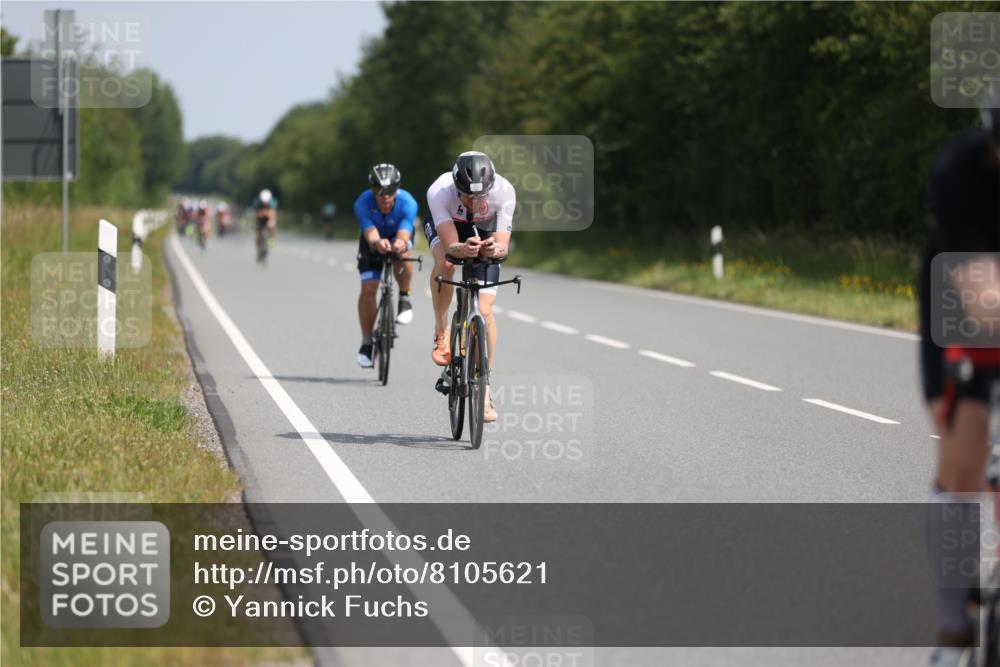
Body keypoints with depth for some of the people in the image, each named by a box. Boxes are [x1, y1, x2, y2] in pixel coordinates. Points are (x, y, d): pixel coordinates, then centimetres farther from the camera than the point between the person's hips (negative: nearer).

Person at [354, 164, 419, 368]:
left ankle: (404, 298, -10)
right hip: (373, 242, 1)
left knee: (402, 254, -37)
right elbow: (370, 233, -45)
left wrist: (401, 244, -70)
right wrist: (377, 243, -68)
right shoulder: (362, 204, -33)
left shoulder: (407, 203, -35)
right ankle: (367, 342, 2)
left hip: (398, 236, -1)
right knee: (368, 289, -13)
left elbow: (404, 234, -46)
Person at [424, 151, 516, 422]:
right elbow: (450, 245, -41)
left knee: (484, 310, -12)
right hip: (447, 226, 0)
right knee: (445, 262, -36)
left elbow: (503, 245, -37)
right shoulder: (439, 192, -38)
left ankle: (484, 386, -2)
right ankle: (441, 330, -11)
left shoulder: (504, 191, -36)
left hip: (485, 230, 0)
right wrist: (463, 249, -63)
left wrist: (495, 248, -60)